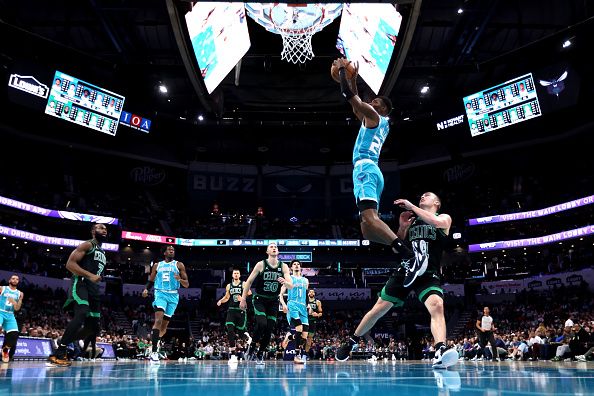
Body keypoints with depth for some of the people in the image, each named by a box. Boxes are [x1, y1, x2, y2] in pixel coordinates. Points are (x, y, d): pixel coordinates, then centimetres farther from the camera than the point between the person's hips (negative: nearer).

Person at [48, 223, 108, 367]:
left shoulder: (102, 252, 25)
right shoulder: (87, 245, -1)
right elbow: (70, 264, -12)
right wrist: (90, 275, -21)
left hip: (93, 289, 9)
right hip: (80, 284, -9)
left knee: (94, 327, 6)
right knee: (81, 314, -31)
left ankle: (63, 343, 21)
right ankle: (58, 353, -25)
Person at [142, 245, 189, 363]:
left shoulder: (179, 265, 6)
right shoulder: (157, 265, 12)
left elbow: (187, 284, 3)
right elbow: (150, 281, 19)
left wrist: (180, 279, -18)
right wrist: (146, 289, -2)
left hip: (173, 296, 1)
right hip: (160, 294, -1)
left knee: (165, 324, 7)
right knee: (158, 320, -21)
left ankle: (156, 341, 37)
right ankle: (154, 351, -23)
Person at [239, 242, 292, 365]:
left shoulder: (283, 267, -3)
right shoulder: (261, 265, -9)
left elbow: (291, 286, -9)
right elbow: (249, 281, -3)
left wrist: (285, 282, -32)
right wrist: (243, 299, -5)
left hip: (273, 302, 3)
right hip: (259, 299, -3)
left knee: (269, 329, 1)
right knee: (262, 324, -23)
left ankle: (260, 354, 17)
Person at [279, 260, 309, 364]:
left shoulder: (305, 280, 22)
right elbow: (281, 294, 5)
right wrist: (283, 304, -12)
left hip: (303, 307, 5)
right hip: (292, 305, -5)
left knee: (304, 336, -7)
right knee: (299, 327, -25)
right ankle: (297, 355, -22)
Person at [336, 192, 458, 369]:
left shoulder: (444, 218, 10)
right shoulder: (411, 220, 19)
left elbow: (437, 222, -17)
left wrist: (411, 206, -11)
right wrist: (402, 227, 2)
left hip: (428, 275, -3)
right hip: (404, 271, 3)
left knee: (437, 306, -31)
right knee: (378, 309, 2)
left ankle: (440, 352, -41)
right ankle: (351, 342, 17)